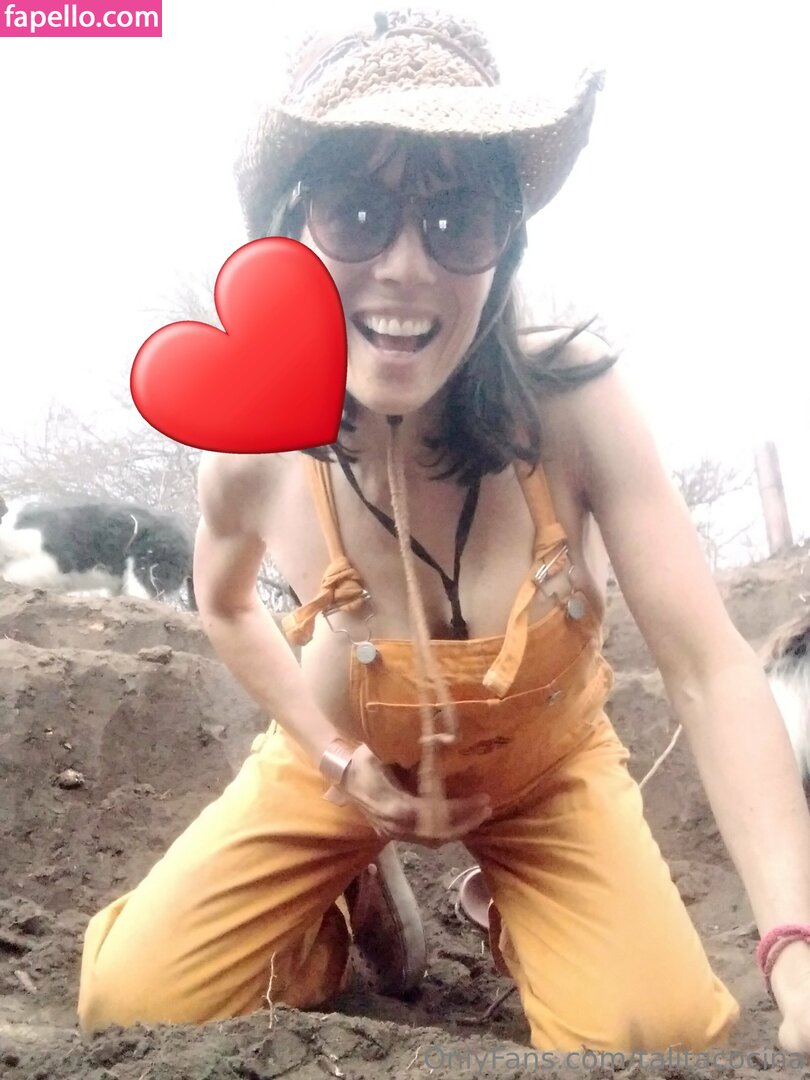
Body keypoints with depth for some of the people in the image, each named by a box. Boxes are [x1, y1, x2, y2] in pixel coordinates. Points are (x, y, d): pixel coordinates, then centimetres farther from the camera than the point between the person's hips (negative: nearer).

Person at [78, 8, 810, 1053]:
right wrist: (331, 754, -12)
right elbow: (225, 604, 1)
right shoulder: (251, 456, -24)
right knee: (129, 1002, -11)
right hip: (347, 762, 1)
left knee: (664, 1034, -20)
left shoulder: (573, 399, -29)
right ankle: (362, 900, 18)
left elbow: (711, 672, -31)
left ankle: (513, 916, 15)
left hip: (547, 769, 0)